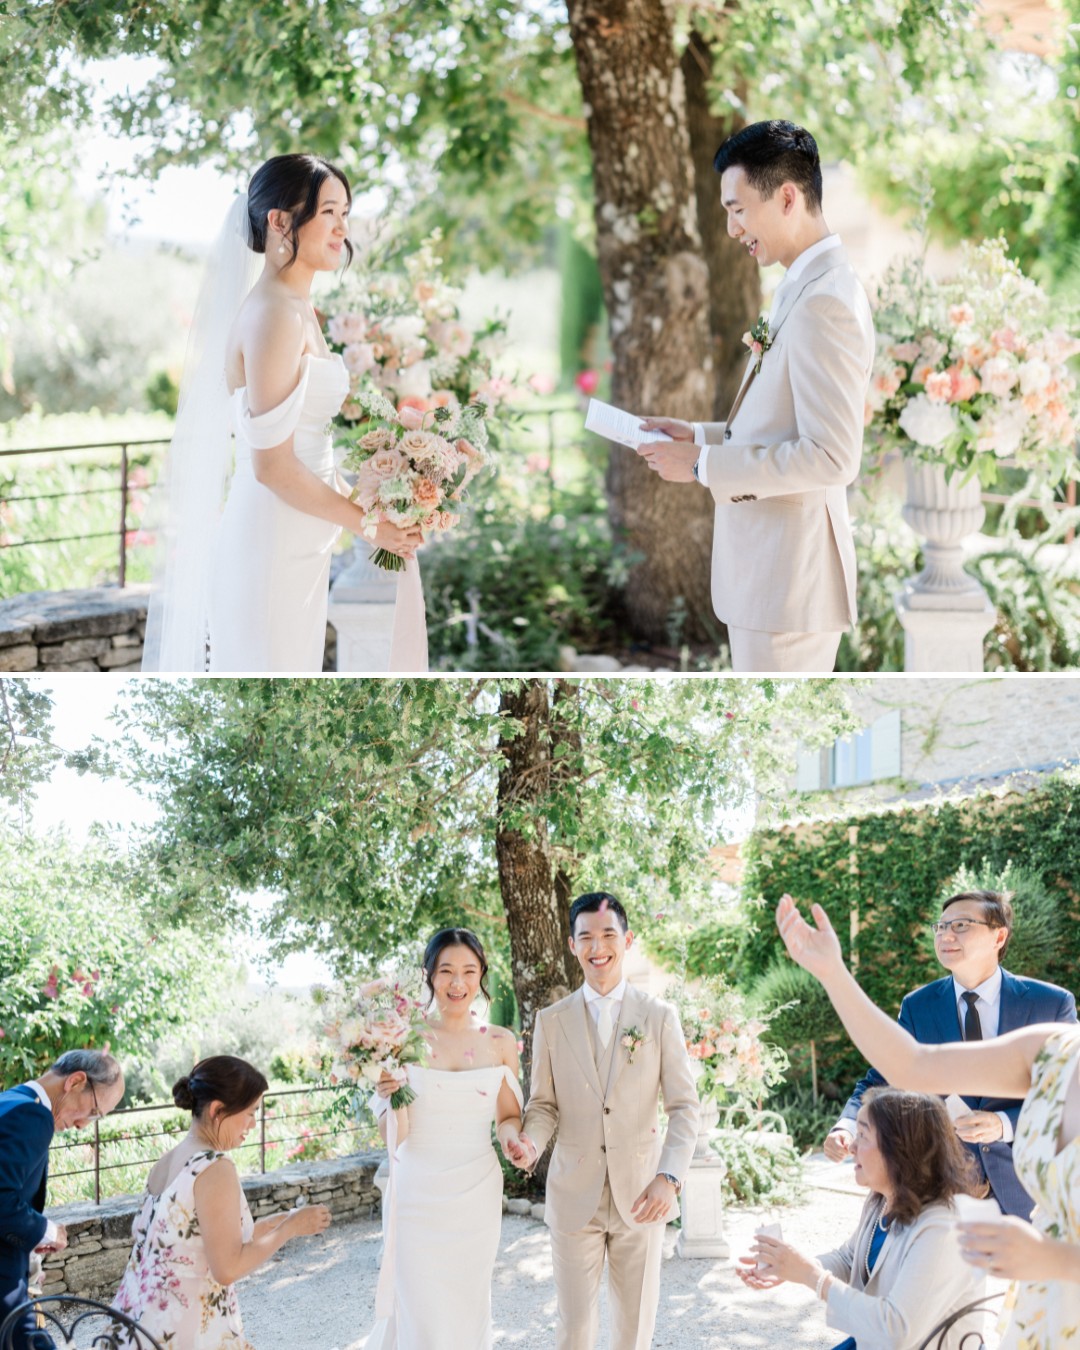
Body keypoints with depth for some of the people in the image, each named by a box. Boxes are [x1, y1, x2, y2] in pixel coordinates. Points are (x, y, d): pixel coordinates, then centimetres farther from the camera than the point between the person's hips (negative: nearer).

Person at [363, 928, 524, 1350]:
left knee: (469, 1310, 11)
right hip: (417, 1198, -2)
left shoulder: (500, 1043, 2)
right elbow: (393, 1137, -5)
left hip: (477, 1196, 2)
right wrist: (392, 1098, -24)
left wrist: (513, 1138, -9)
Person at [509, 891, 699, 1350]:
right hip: (575, 1195, 1)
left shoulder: (659, 1017, 1)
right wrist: (531, 1142, -15)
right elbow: (544, 1104, 8)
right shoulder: (551, 1020, 4)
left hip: (641, 1195, 0)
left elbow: (684, 1106, -1)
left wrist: (670, 1177, -15)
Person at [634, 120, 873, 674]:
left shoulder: (824, 304, -20)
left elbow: (831, 456, -25)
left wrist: (704, 465, -19)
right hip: (772, 566, 11)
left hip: (789, 579, -11)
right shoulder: (805, 289, 13)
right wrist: (700, 435, 9)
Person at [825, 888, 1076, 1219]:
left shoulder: (1051, 1003, -6)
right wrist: (846, 1128, -21)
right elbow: (880, 1081, 0)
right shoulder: (917, 1007, 1)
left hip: (1026, 1191, -1)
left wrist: (1004, 1125, -21)